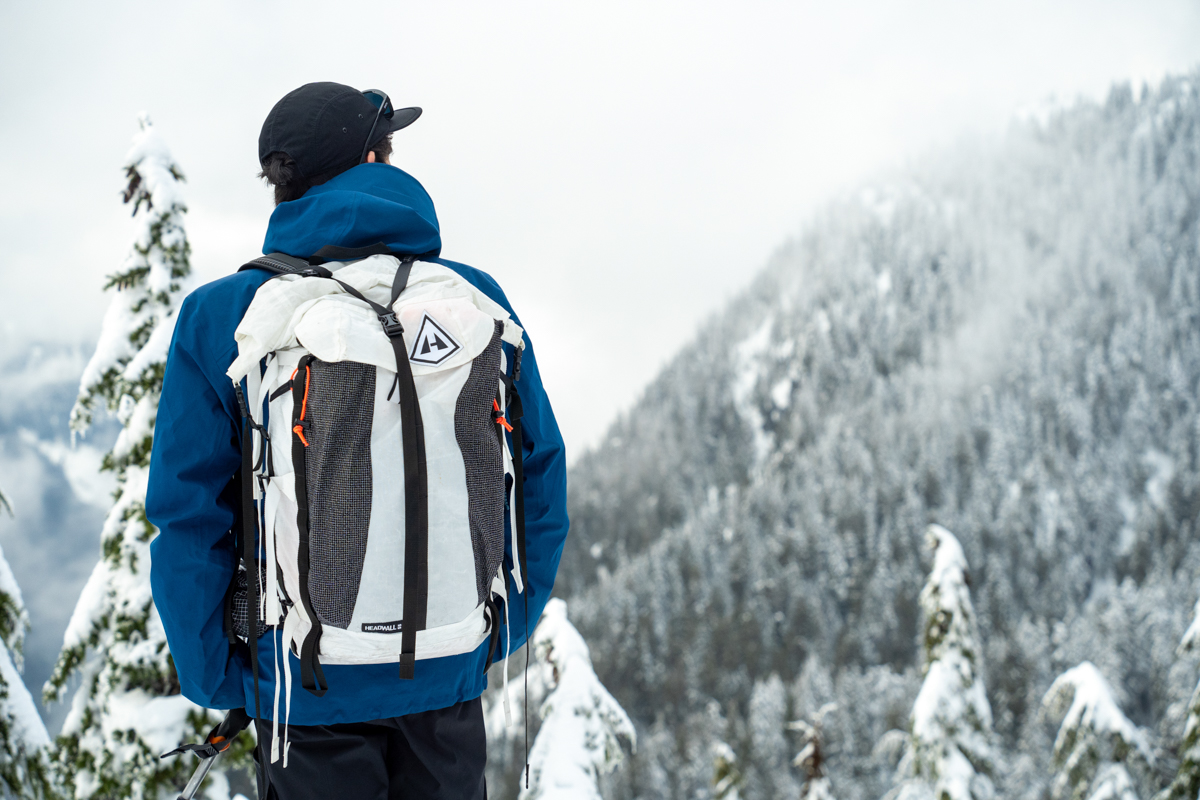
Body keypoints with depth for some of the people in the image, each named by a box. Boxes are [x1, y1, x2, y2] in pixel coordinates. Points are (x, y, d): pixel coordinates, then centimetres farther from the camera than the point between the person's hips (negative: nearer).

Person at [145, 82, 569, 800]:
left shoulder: (220, 318, -10)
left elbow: (188, 516, -10)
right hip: (452, 672, 2)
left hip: (312, 683, -1)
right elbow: (540, 474, 0)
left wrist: (218, 678, 1)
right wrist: (502, 630, 12)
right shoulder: (476, 300, -5)